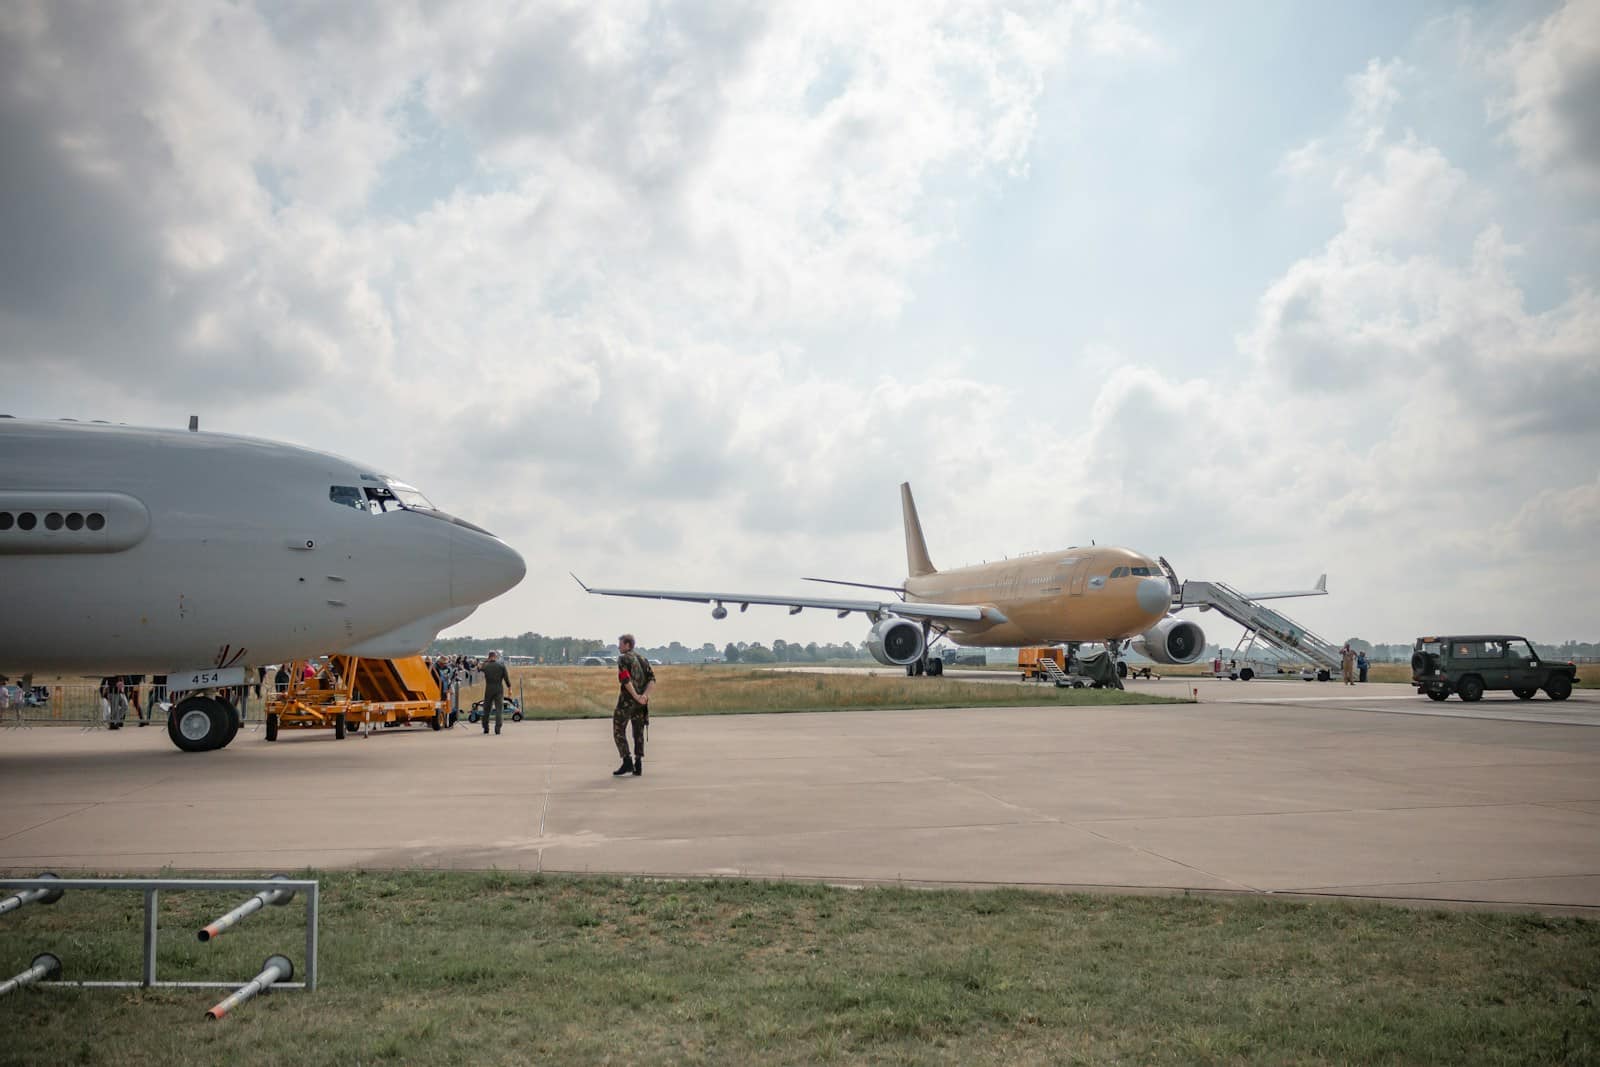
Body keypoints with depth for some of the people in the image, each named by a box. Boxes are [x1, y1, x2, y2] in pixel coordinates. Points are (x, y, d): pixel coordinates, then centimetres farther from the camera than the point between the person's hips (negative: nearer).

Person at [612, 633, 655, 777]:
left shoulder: (622, 659, -6)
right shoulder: (643, 659, 14)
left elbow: (625, 679, -20)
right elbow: (652, 680, 1)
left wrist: (636, 697, -20)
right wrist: (644, 695, -12)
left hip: (627, 700, -6)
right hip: (642, 702, 6)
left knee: (619, 731, 3)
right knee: (638, 733, 10)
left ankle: (627, 763, -5)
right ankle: (638, 766, 5)